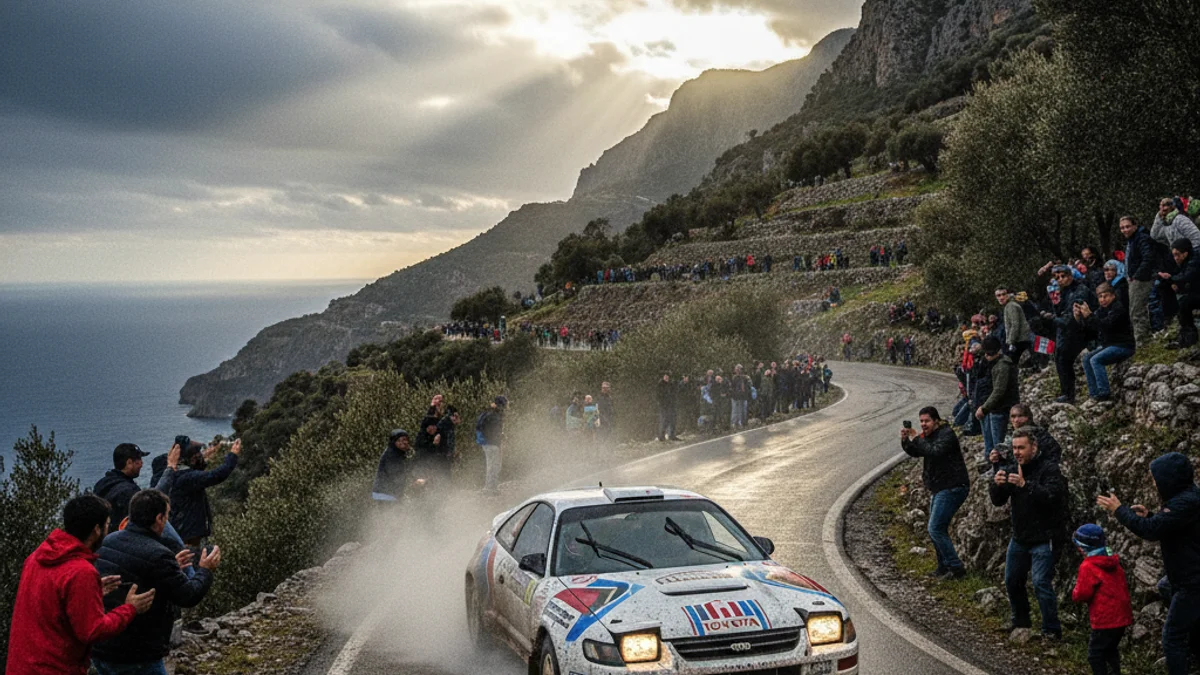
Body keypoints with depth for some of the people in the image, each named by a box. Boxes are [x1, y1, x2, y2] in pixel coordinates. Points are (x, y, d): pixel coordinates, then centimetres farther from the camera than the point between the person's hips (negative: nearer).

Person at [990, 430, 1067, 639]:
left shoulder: (1049, 469, -12)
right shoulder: (1011, 470, 4)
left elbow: (1052, 496, -29)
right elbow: (997, 501, 1)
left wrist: (1026, 485, -39)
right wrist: (996, 485, -20)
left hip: (1042, 539, -7)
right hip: (1019, 537, 7)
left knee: (1041, 583, -13)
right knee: (1012, 581, 16)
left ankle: (1052, 630, -2)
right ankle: (1021, 621, 35)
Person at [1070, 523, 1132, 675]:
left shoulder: (1088, 567, -17)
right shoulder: (1114, 563, 8)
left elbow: (1082, 594, -19)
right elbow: (1124, 586, 20)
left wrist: (1075, 593, 3)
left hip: (1105, 620, -9)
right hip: (1122, 617, 9)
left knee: (1095, 655, 1)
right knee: (1111, 650, 25)